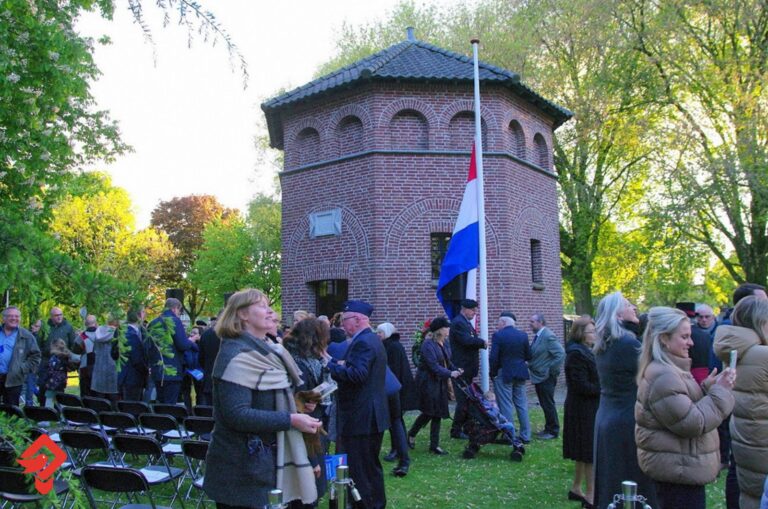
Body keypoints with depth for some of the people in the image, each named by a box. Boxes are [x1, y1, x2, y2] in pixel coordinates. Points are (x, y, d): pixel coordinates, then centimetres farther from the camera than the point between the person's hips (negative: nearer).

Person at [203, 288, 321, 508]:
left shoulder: (266, 352, 12)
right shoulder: (236, 356, -17)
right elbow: (237, 414, -26)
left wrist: (297, 407, 5)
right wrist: (291, 420, -24)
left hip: (265, 461, 9)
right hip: (242, 469, -9)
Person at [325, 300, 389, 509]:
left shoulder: (362, 342, -17)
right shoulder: (373, 339, 15)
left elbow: (358, 375, -28)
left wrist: (331, 364, -20)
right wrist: (341, 364, 5)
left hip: (361, 418, -11)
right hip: (373, 416, 11)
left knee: (359, 470, -3)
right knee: (372, 466, 20)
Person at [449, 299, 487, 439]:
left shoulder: (466, 322, 17)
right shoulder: (458, 323, -16)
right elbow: (466, 340, -28)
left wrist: (480, 343, -3)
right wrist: (482, 342, -14)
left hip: (467, 368, 10)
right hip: (460, 369, -10)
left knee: (468, 399, 15)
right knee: (463, 401, -4)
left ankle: (466, 427, 24)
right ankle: (456, 431, 6)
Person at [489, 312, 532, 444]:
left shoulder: (498, 335, -13)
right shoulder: (523, 335, 1)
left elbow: (493, 357, -16)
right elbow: (528, 356, 5)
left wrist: (493, 373, -3)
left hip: (503, 374, -5)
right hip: (520, 374, 5)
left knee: (506, 406, 2)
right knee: (521, 404, 13)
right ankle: (525, 435, 18)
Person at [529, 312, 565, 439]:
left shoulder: (548, 336, -18)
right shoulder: (537, 336, 10)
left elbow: (561, 354, -23)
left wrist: (552, 371, -17)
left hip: (546, 378, -9)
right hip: (538, 377, 9)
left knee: (548, 405, 1)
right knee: (544, 404, 17)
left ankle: (553, 431, 12)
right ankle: (548, 428, 28)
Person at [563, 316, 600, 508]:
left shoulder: (584, 351, 12)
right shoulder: (576, 354, -19)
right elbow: (582, 386, -22)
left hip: (587, 408, 10)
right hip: (584, 410, -10)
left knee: (584, 453, 17)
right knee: (591, 452, -2)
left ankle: (576, 488, 29)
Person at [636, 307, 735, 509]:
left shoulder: (668, 370, 11)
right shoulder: (662, 377, -23)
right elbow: (692, 423, -24)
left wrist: (706, 387, 5)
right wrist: (720, 391, -16)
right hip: (679, 470, -10)